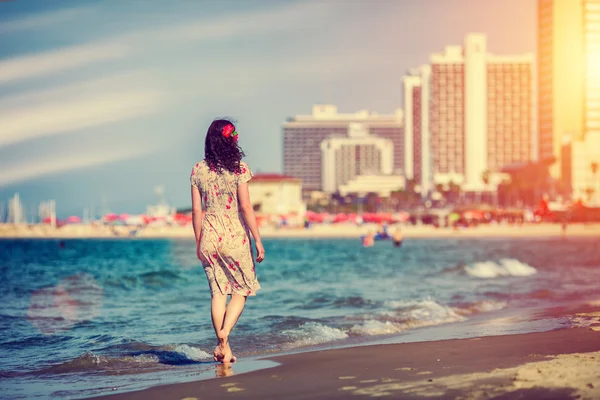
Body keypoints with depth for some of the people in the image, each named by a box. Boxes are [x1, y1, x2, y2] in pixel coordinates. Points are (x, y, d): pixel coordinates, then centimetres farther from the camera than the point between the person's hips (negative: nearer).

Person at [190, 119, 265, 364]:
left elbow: (196, 210, 4)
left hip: (209, 234, 4)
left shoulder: (198, 170, 2)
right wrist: (258, 240, -7)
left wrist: (199, 243, 13)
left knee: (218, 292, 10)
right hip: (235, 234, -3)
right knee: (242, 289, 10)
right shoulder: (238, 168, -9)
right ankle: (225, 331, -12)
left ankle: (223, 348, 11)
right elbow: (246, 206, -12)